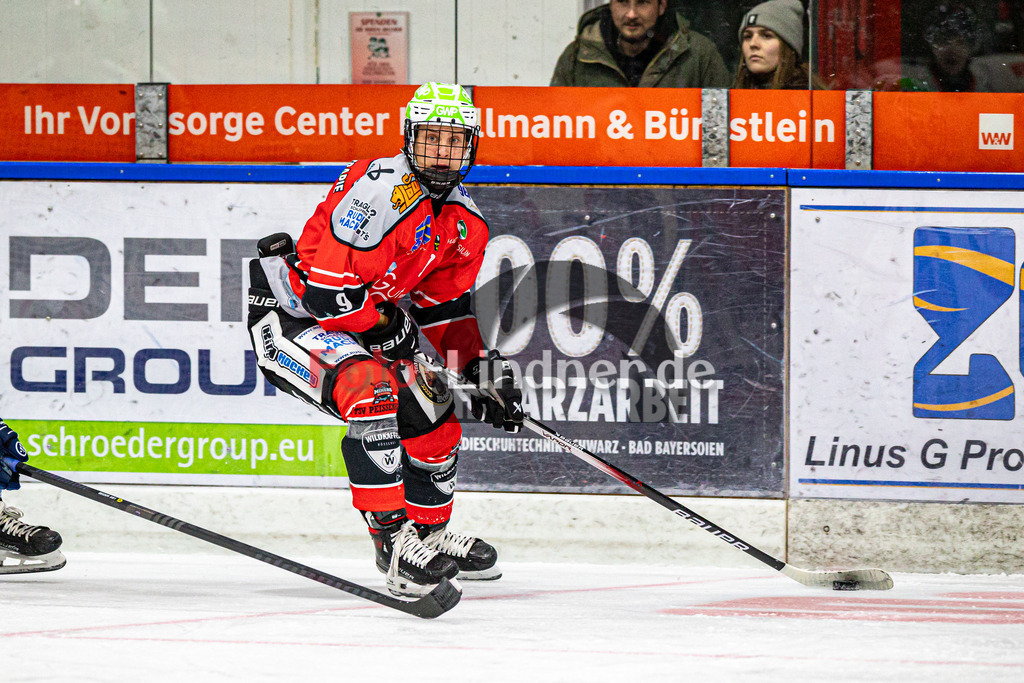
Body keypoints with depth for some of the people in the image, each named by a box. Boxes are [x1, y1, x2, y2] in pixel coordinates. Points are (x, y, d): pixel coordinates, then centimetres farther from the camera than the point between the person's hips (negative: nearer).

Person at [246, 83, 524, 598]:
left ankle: (428, 533, 38)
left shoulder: (464, 222, 3)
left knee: (434, 420, 14)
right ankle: (393, 537, -35)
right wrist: (387, 327, -17)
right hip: (291, 317, -10)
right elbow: (328, 289, -31)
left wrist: (482, 369, 5)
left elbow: (444, 304, 16)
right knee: (371, 387, -34)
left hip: (363, 324, 10)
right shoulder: (382, 191, -27)